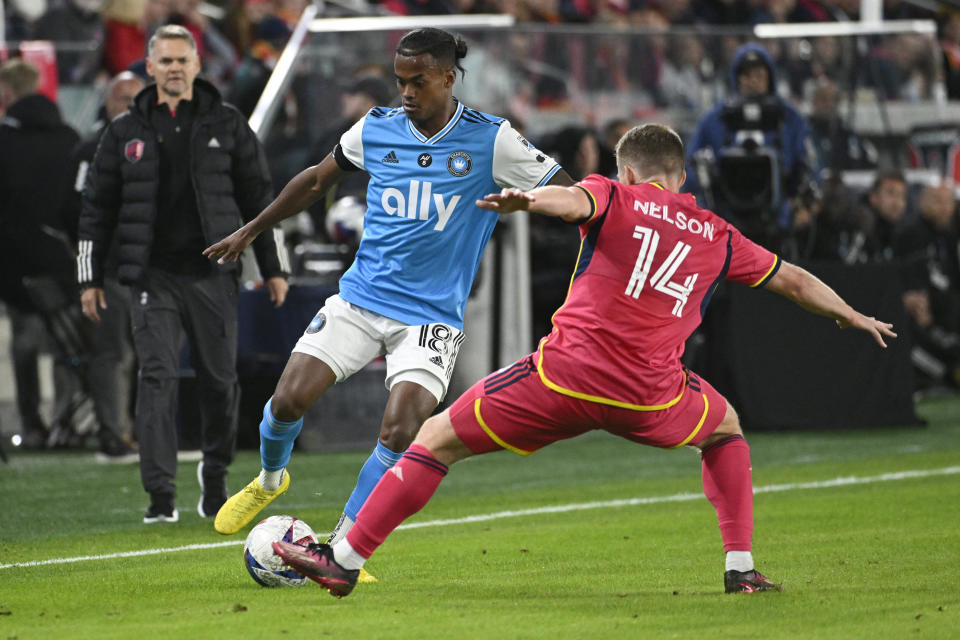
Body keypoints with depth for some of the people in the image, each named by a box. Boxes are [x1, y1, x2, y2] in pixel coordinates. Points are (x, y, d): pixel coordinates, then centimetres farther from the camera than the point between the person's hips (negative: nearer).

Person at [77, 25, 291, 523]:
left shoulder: (226, 125, 6)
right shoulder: (126, 131, 7)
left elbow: (258, 197, 9)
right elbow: (97, 206, 10)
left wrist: (274, 268, 6)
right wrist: (90, 278, 6)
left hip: (212, 274, 1)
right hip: (152, 276, -1)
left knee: (220, 381, 4)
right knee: (157, 376, -11)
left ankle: (215, 475, 27)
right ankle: (161, 495, -12)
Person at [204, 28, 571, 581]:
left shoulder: (490, 140, -7)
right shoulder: (377, 129, 2)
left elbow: (569, 194, -6)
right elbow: (318, 180, 19)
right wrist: (252, 230, 23)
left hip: (431, 317, -2)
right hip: (360, 300, 3)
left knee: (401, 432, -19)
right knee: (289, 398, -11)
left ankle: (342, 550, -3)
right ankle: (271, 478, 23)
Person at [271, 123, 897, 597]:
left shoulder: (616, 197, 10)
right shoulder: (718, 235, 20)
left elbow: (574, 199, -15)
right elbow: (793, 279, 32)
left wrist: (529, 199, -36)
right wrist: (852, 316, 50)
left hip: (565, 377, -3)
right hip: (651, 398, 3)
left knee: (438, 439, 10)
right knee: (726, 429, 34)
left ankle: (346, 559, 5)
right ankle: (741, 567, 25)